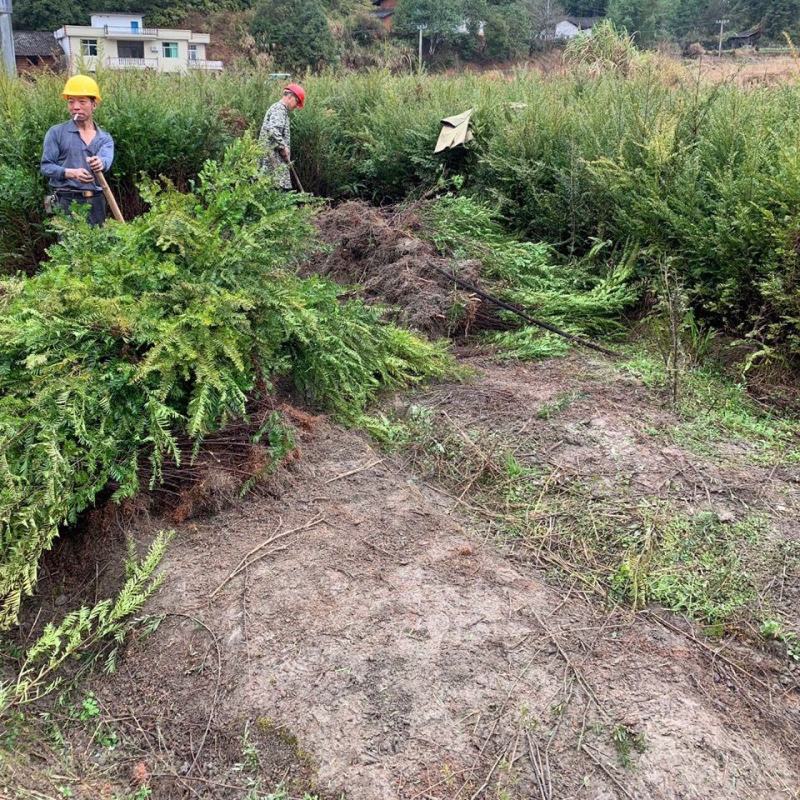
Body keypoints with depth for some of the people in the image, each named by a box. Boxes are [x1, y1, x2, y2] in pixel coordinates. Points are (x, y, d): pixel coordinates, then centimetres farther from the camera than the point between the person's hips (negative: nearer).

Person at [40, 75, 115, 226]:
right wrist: (71, 173, -20)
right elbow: (45, 166, -1)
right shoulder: (56, 133, 4)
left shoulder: (105, 138, 10)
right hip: (67, 201, -3)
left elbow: (106, 160, -11)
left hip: (96, 201, 3)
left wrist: (100, 163, -37)